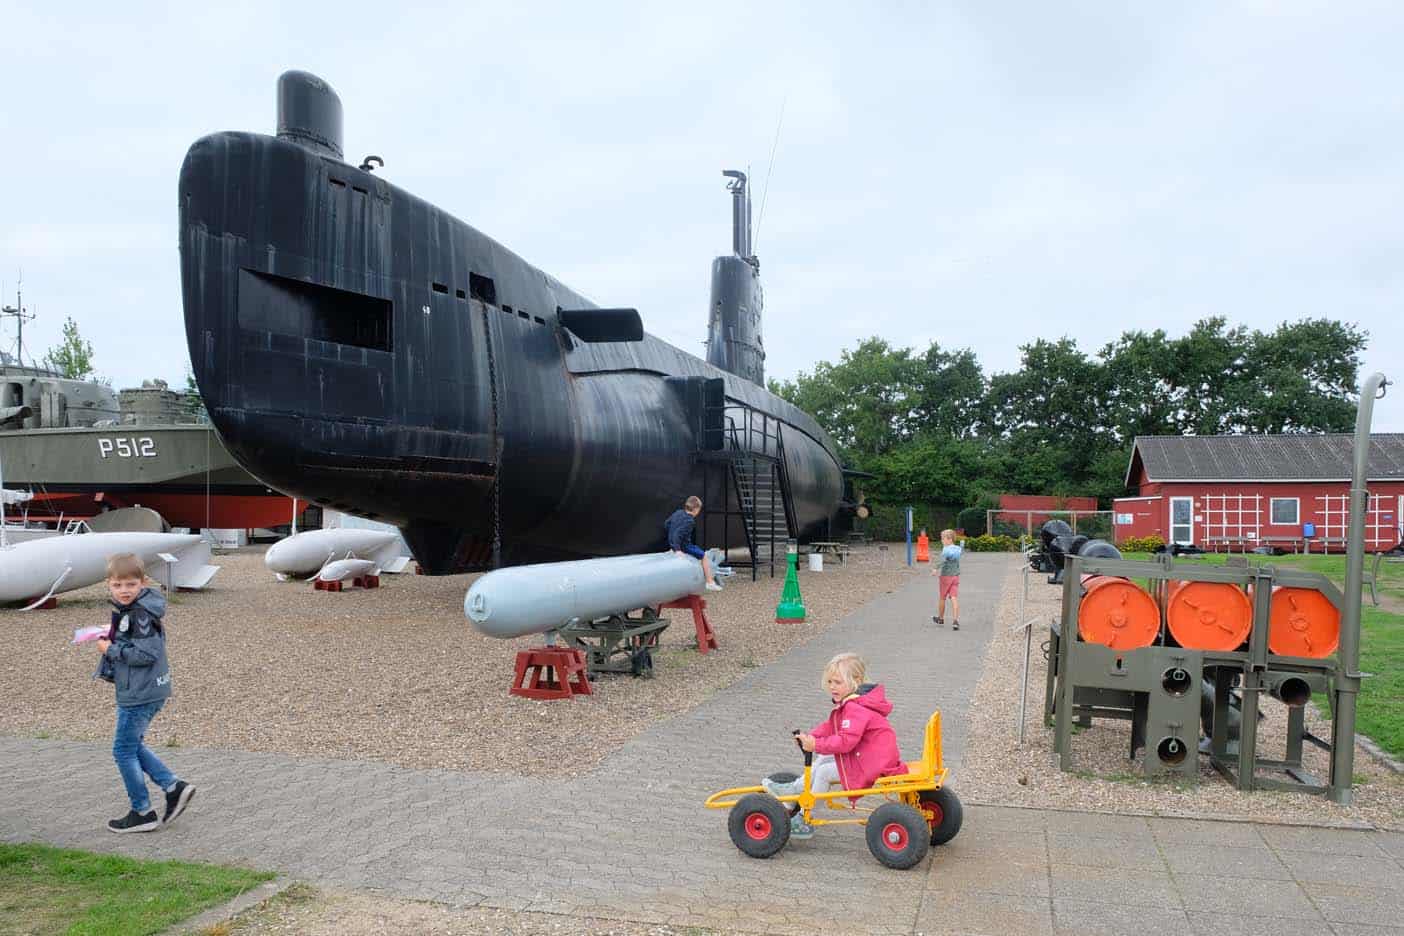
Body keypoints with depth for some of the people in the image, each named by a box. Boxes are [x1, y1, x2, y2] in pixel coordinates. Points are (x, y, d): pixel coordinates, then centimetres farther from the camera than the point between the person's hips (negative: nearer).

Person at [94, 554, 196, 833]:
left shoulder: (141, 614, -20)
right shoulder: (128, 610, 10)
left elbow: (146, 653, -25)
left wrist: (111, 649, -16)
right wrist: (112, 640, 4)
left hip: (139, 694, -10)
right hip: (141, 692, 10)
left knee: (124, 750, 2)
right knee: (133, 745, 19)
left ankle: (142, 813, 13)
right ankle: (174, 787, 18)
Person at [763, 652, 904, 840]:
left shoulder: (855, 709, -25)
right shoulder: (850, 704, 11)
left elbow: (845, 741, -30)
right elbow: (830, 726, 13)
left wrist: (816, 745, -23)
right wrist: (811, 736, -3)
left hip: (872, 765, -10)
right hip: (863, 757, 10)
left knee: (825, 772, -5)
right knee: (822, 760, 13)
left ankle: (805, 821, 7)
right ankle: (793, 789, 19)